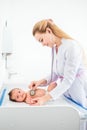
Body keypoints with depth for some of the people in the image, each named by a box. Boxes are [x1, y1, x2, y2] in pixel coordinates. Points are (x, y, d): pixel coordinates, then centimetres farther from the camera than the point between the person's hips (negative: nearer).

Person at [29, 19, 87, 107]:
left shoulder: (72, 46, -21)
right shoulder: (54, 48, 4)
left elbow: (68, 80, -24)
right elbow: (55, 74, 8)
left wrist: (46, 98, -29)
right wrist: (41, 82, -10)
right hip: (66, 92, 7)